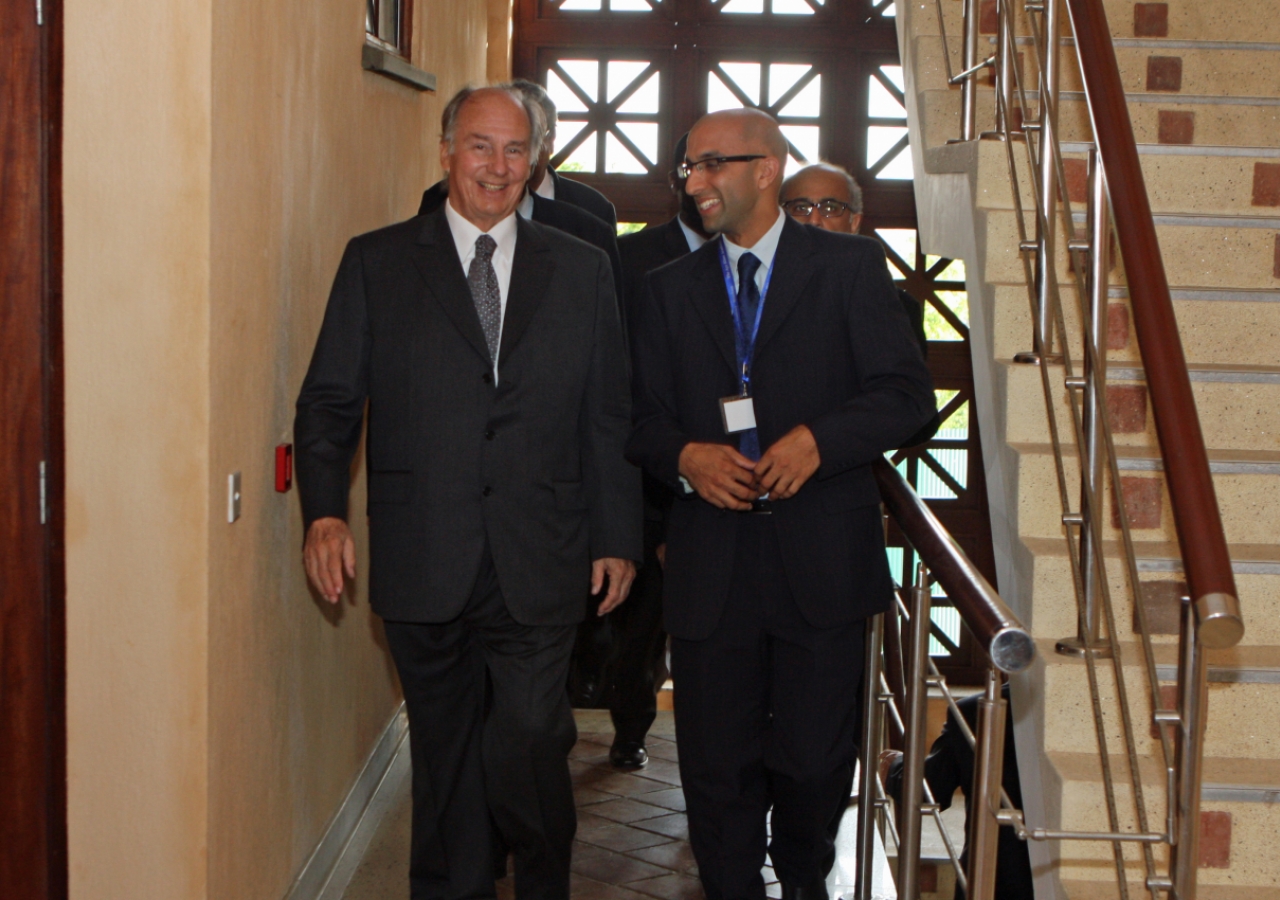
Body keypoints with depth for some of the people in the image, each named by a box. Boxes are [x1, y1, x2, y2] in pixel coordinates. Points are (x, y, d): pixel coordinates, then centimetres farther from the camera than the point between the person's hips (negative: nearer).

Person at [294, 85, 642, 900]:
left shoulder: (581, 269, 10)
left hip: (538, 565, 0)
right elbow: (330, 399, 3)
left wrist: (617, 536, 7)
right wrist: (325, 511, -10)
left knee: (527, 748, -8)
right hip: (423, 561, 0)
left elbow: (609, 416, 10)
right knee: (445, 755, 10)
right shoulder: (378, 262, 6)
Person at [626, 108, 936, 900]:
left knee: (814, 758, 8)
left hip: (820, 559, -2)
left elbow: (906, 391, -3)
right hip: (711, 564, 2)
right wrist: (686, 456, -11)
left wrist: (818, 439, -19)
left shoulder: (851, 267, 3)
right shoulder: (672, 288, 13)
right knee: (716, 766, 6)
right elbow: (644, 417, 11)